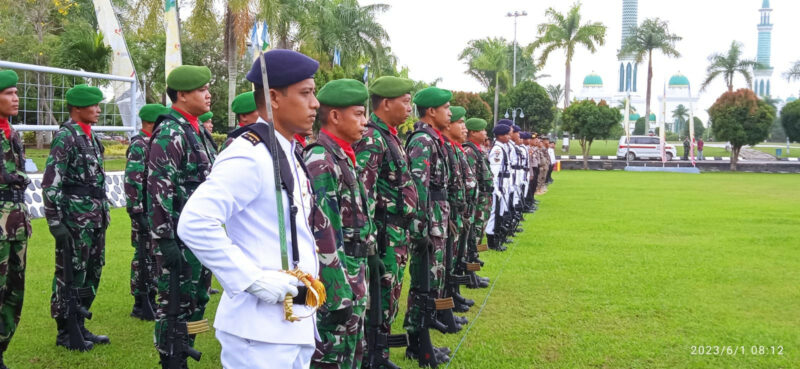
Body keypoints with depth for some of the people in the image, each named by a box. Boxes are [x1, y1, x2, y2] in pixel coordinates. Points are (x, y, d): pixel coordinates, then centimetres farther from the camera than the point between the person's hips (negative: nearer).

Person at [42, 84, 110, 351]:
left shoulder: (90, 137, 14)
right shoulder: (65, 136, -12)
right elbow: (51, 183, -17)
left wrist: (103, 213, 17)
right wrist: (55, 222, -19)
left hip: (95, 218, 9)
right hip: (75, 219, -9)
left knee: (91, 274, 14)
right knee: (70, 276, 1)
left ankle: (79, 326, 25)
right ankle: (66, 332, 12)